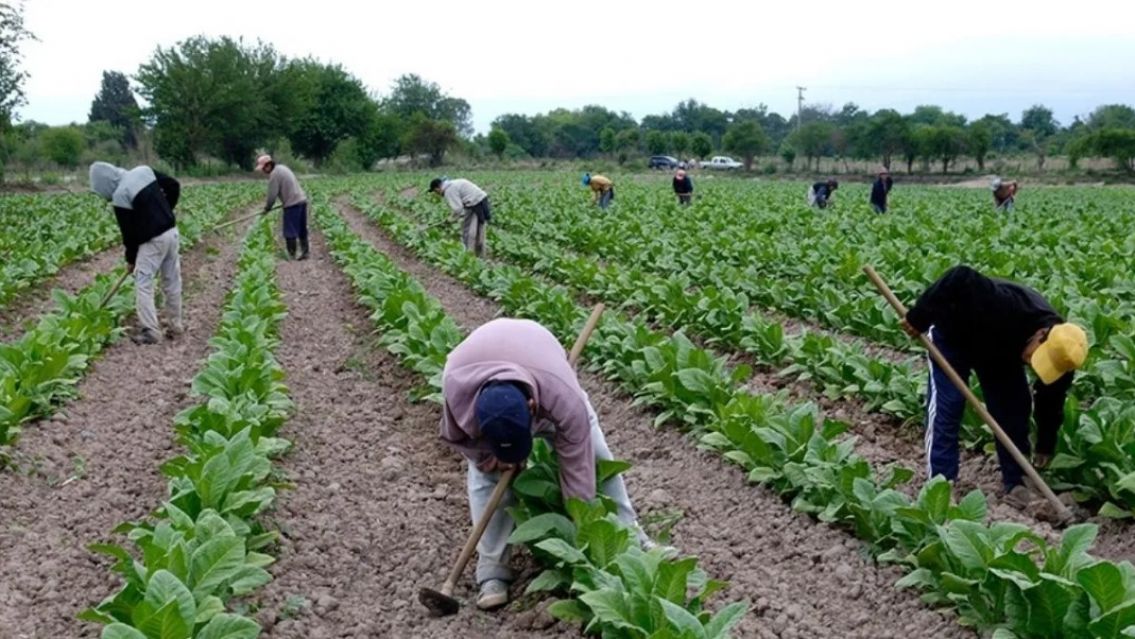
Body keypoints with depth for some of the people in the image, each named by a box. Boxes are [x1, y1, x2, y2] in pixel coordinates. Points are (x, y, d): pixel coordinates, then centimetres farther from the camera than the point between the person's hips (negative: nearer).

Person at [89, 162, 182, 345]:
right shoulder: (143, 170, 4)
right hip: (171, 231, 8)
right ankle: (176, 325, 22)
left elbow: (129, 232, -8)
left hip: (153, 240, -8)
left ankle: (150, 331, -3)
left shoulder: (120, 197, -15)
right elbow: (174, 186, 9)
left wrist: (130, 258, 6)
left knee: (143, 284, 0)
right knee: (172, 281, 14)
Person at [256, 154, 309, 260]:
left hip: (292, 204, -9)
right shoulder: (282, 168, 16)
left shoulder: (274, 174, -13)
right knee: (302, 230, 15)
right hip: (302, 200, 9)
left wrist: (267, 208, 3)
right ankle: (305, 251, 19)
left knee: (290, 232, -2)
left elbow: (272, 194, -11)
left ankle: (291, 255, 2)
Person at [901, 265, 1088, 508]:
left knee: (1014, 407, -1)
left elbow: (1051, 402, -8)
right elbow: (960, 278, -46)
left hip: (998, 349, 6)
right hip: (953, 334, -5)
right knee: (946, 406, -12)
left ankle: (1015, 483, 10)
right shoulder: (1009, 307, -45)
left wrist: (1045, 447, 0)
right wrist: (919, 318, -40)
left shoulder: (1057, 352, -23)